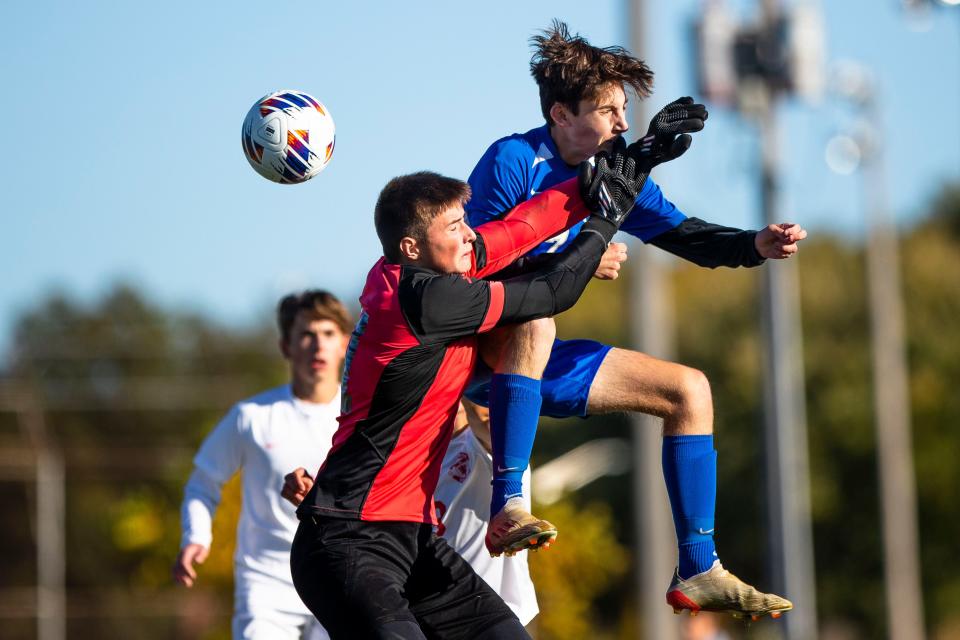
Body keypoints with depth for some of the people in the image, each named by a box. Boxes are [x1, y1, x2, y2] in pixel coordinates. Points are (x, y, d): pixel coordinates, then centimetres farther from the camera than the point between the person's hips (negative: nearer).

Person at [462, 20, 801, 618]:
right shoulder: (512, 161, -18)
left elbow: (682, 234, 2)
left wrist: (757, 244, -16)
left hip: (534, 363, 8)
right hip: (472, 349, -8)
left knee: (690, 389, 5)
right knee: (532, 323, -41)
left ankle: (698, 572, 5)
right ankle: (506, 509, -42)